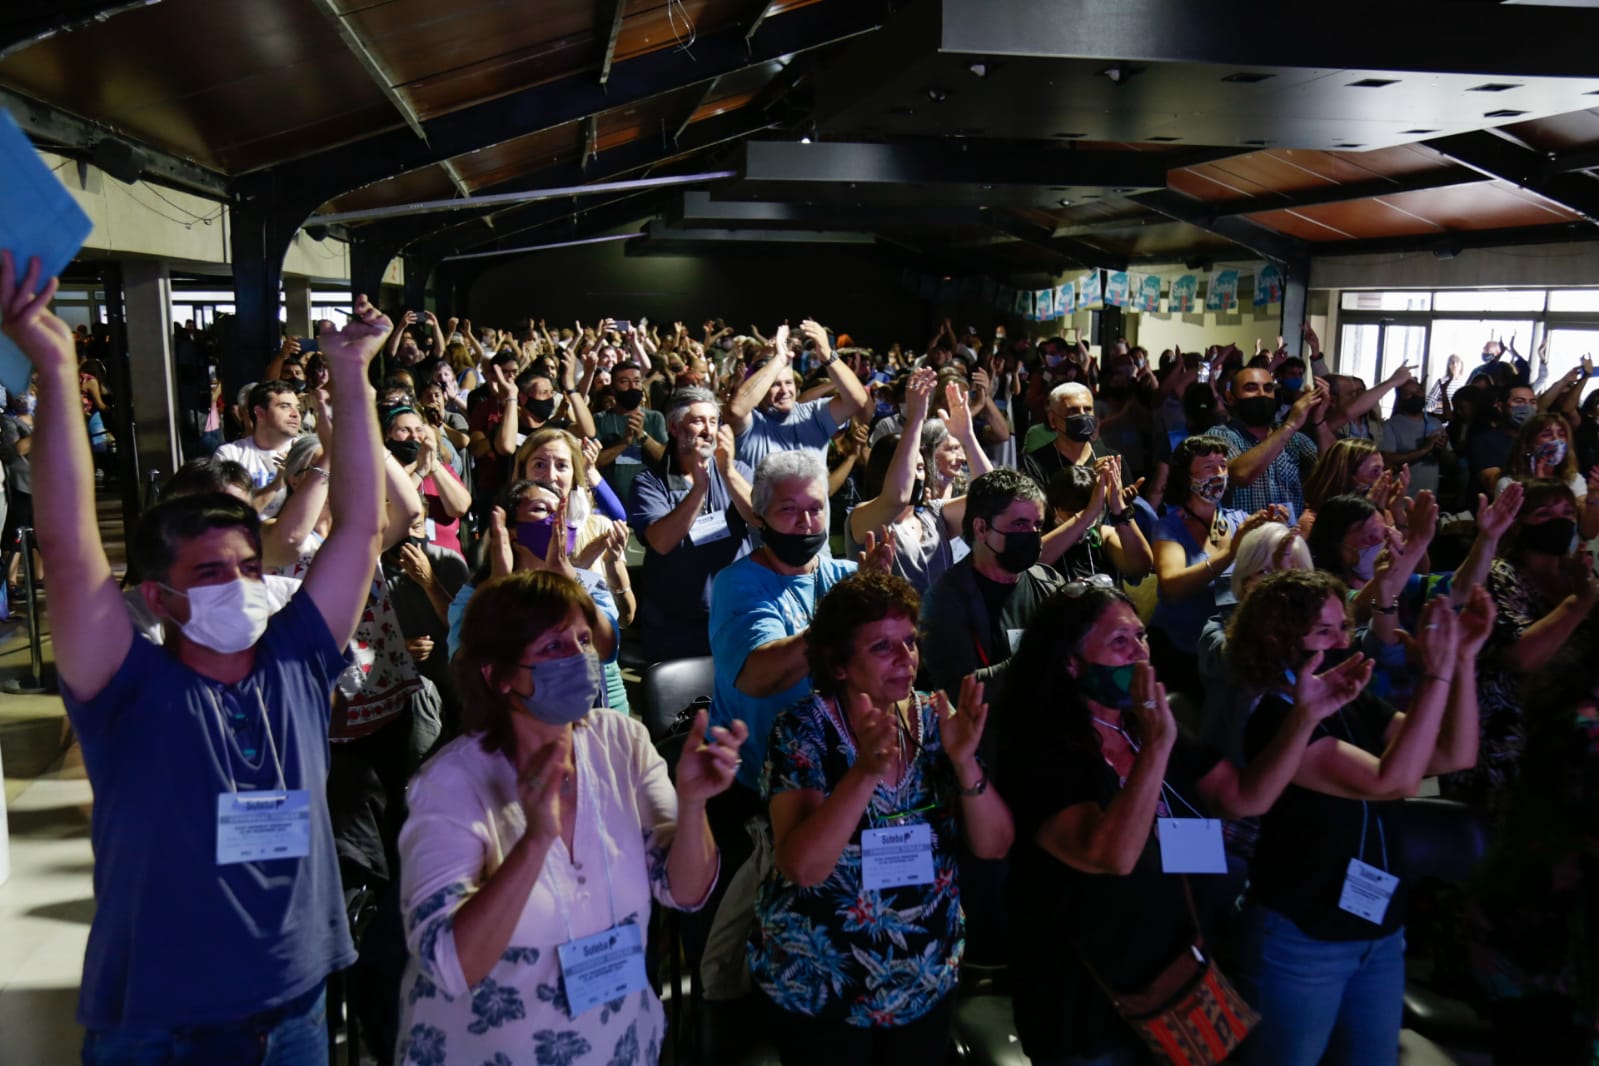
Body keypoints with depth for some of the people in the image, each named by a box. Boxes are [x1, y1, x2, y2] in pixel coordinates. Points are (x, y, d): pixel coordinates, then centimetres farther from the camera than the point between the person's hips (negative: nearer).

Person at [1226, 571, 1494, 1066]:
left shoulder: (1357, 706, 4)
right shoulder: (1275, 721, -21)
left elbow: (1455, 755, -1)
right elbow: (1392, 781, -28)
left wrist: (1463, 660, -12)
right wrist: (1436, 673, -28)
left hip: (1379, 934, 7)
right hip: (1300, 942, -7)